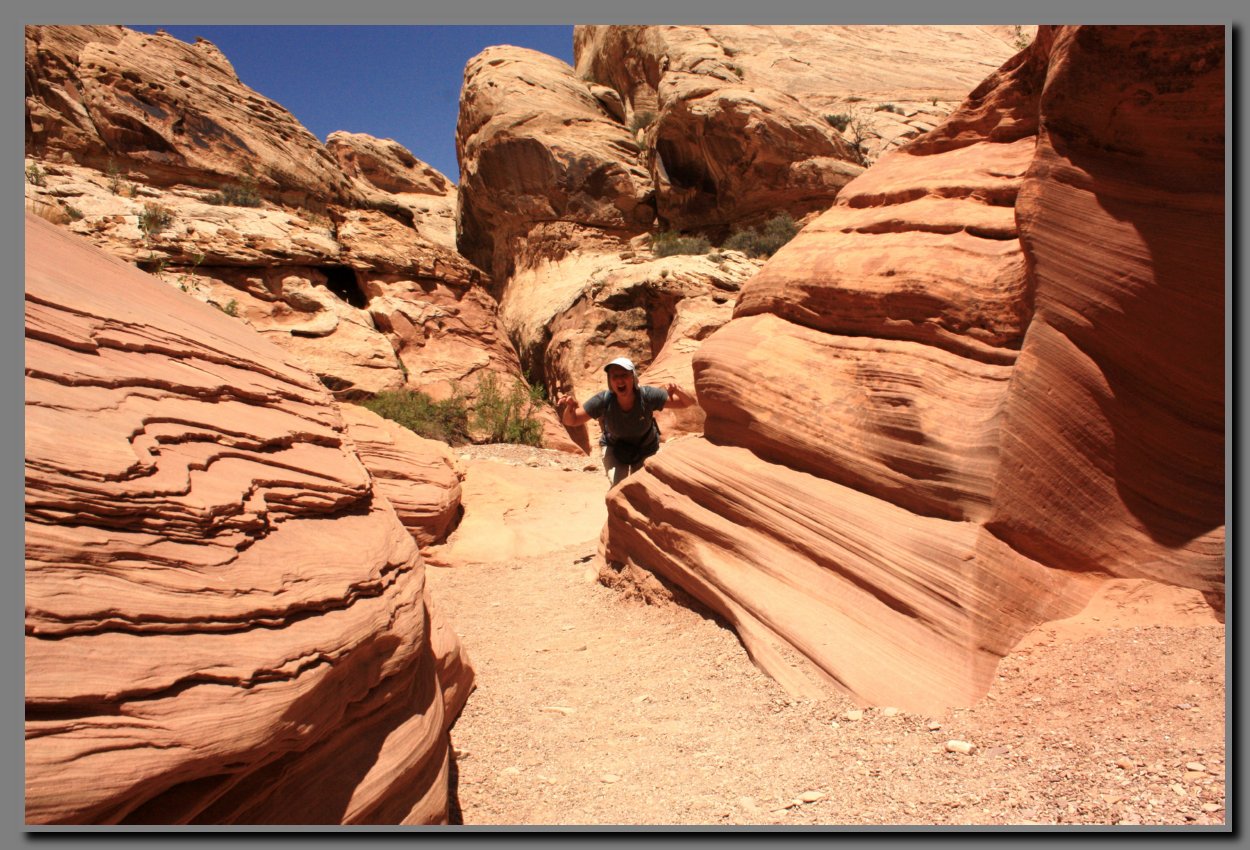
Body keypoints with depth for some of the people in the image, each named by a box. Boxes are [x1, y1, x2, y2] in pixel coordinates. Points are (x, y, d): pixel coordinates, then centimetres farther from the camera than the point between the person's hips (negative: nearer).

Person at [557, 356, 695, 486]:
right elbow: (571, 421, -23)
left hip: (646, 449, 1)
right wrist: (570, 407, -46)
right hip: (614, 449, -1)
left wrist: (678, 391, -52)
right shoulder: (604, 400, -32)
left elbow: (688, 402, -29)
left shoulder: (647, 395, -34)